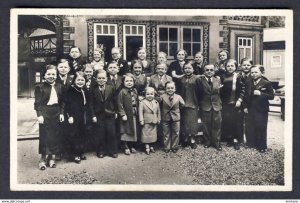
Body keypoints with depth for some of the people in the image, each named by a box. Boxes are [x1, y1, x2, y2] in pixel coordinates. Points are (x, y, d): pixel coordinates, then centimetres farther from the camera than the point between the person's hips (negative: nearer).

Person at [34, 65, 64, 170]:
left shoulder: (59, 86, 9)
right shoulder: (40, 87, -4)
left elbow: (62, 101, 11)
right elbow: (37, 103, -6)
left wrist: (61, 113, 4)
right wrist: (39, 115, -13)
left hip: (56, 113, 4)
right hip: (45, 113, -4)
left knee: (55, 135, 7)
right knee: (44, 135, 0)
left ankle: (52, 157, 19)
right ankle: (43, 158, 11)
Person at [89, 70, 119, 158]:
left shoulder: (111, 89, 1)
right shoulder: (93, 90, -2)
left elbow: (114, 101, 5)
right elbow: (91, 104, -2)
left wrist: (115, 112, 3)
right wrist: (93, 115, -7)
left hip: (110, 115, 1)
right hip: (99, 115, 0)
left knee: (112, 133, 4)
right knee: (100, 134, 6)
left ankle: (113, 151, 17)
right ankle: (101, 151, 19)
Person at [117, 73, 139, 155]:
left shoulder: (135, 91, 6)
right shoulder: (122, 92, -11)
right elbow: (120, 105, -13)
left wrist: (137, 112, 8)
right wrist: (123, 114, -16)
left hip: (134, 114, 6)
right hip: (126, 115, -6)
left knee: (134, 131, 13)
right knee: (126, 131, 3)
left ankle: (132, 146, 27)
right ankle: (126, 147, 14)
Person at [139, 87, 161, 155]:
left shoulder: (156, 103, 7)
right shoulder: (142, 102, -7)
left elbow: (158, 112, 12)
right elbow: (140, 112, -9)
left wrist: (158, 119, 10)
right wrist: (141, 120, -13)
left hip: (154, 122, 4)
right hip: (146, 122, -4)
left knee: (153, 134, 12)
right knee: (146, 135, 1)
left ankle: (151, 146, 26)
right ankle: (147, 148, 9)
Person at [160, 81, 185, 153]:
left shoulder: (178, 97, -5)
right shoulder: (162, 97, -7)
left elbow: (182, 105, 6)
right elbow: (159, 106, 2)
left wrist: (176, 109, 3)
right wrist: (163, 111, -1)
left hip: (176, 118, 1)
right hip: (165, 118, -1)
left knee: (175, 134, 9)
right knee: (166, 134, 9)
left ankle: (175, 147, 23)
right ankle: (167, 147, 21)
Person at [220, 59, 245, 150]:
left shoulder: (238, 77, -4)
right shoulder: (223, 77, 6)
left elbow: (242, 89, -7)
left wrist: (239, 100, -13)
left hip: (236, 103, -3)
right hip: (226, 104, 3)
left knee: (237, 122, 0)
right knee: (227, 122, 5)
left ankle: (236, 140, 11)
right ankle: (230, 139, 18)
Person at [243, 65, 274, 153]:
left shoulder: (267, 83, -8)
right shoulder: (248, 83, 8)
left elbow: (271, 96, -13)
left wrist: (260, 93, -24)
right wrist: (245, 106, 9)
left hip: (261, 110, -4)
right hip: (250, 109, 5)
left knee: (261, 129, 3)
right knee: (250, 128, 10)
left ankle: (262, 147, 15)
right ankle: (251, 144, 25)